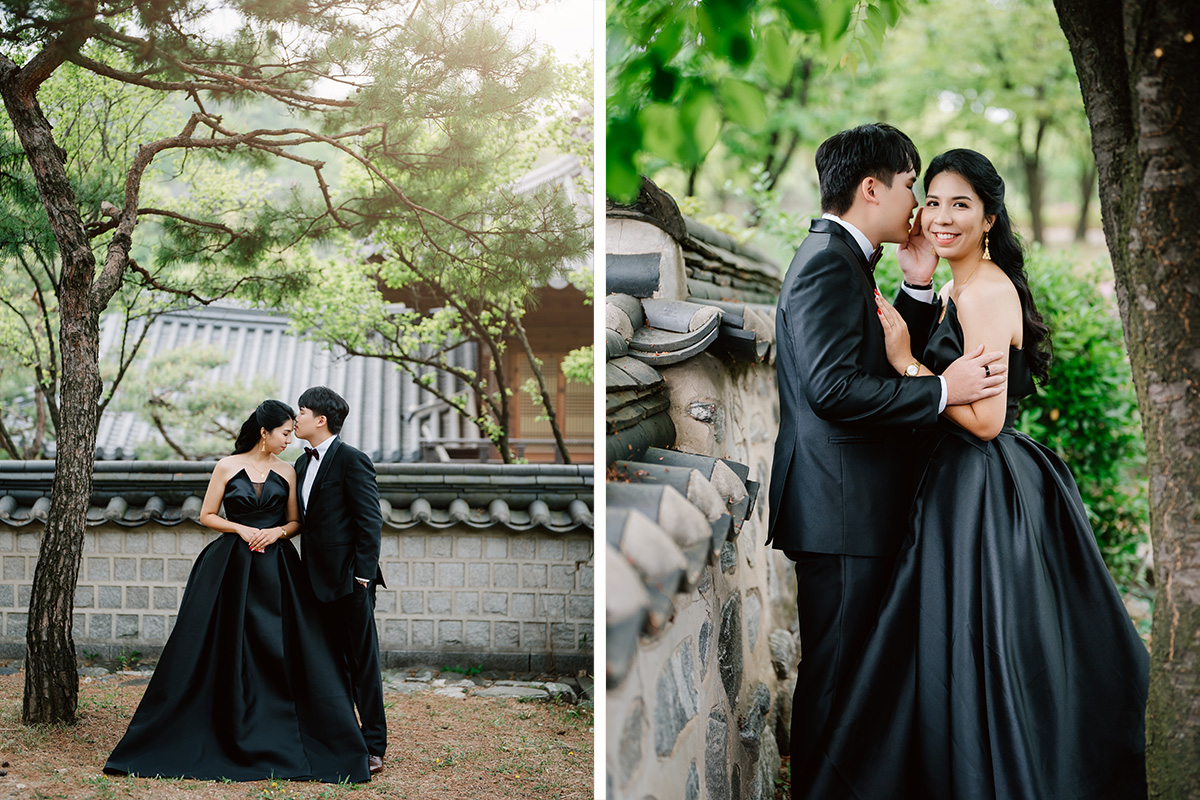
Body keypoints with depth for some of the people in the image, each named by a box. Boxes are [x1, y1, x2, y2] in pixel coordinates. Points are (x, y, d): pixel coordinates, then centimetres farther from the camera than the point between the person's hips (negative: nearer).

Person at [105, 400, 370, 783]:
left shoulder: (287, 471, 8)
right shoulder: (227, 467, 1)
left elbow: (295, 521, 11)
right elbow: (207, 515, 2)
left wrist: (275, 532, -8)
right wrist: (243, 529, -11)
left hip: (276, 571, 2)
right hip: (230, 568, -2)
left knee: (281, 651, -2)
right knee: (225, 652, 1)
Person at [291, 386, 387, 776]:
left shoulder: (352, 460, -10)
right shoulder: (302, 464, 15)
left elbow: (371, 521, -13)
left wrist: (363, 575, -17)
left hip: (350, 579, -8)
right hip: (320, 581, 8)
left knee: (363, 663, -2)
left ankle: (373, 747, 4)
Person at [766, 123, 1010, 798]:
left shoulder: (845, 260, 19)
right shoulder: (828, 262, -15)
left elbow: (884, 358, 17)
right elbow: (836, 386, -25)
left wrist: (919, 288, 8)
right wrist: (943, 390, -20)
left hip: (857, 506, 11)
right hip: (841, 510, -11)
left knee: (847, 667, 17)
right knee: (835, 672, -3)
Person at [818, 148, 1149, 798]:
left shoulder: (988, 291, -16)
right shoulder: (956, 290, 14)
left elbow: (985, 418, -22)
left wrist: (907, 360, -20)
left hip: (982, 495, -10)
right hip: (963, 488, 10)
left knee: (969, 660, -3)